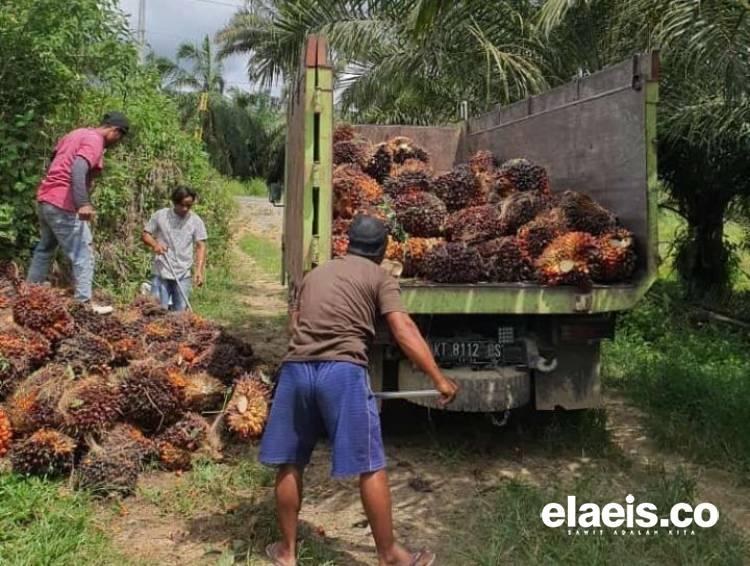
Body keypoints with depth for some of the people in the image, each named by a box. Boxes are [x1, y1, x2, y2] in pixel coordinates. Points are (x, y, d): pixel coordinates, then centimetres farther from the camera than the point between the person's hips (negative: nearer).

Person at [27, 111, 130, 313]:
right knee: (83, 255, -4)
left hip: (45, 198, 10)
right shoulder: (95, 141, -12)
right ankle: (84, 303, -5)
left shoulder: (78, 133, 16)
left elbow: (55, 158, 25)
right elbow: (78, 169, -27)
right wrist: (83, 204, -34)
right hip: (64, 204, -10)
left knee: (45, 248, 22)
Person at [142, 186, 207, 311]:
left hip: (183, 276, 1)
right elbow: (146, 234, 6)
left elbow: (201, 246, 0)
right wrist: (155, 244, -17)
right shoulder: (160, 215, -1)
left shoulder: (196, 221, 0)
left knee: (180, 311, 6)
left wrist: (199, 270, -11)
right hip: (161, 273, -1)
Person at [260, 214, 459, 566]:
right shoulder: (379, 277, 10)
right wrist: (438, 378, -6)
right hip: (342, 371, -5)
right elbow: (403, 330, -4)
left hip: (295, 369, 5)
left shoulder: (316, 274, 26)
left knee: (290, 464, 15)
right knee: (370, 467, 5)